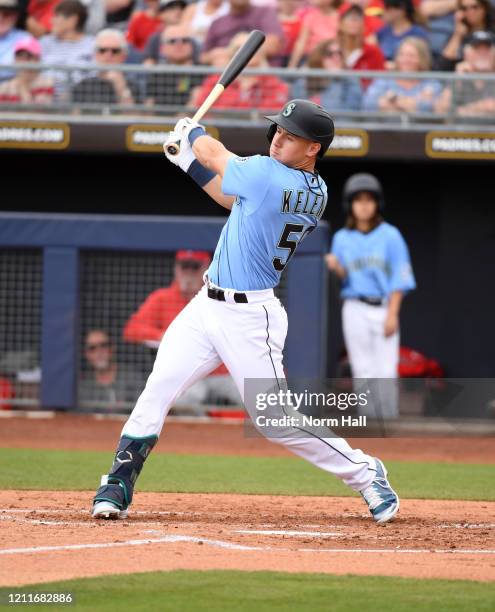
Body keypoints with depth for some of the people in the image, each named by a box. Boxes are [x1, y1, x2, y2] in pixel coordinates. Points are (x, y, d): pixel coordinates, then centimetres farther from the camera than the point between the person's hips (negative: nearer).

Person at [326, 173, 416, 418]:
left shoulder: (390, 235, 2)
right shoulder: (342, 238, 8)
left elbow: (399, 278, -1)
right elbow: (345, 278, 9)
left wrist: (392, 314, -9)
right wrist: (336, 267, -14)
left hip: (384, 308, -2)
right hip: (355, 309, 2)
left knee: (386, 371, -8)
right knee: (363, 370, 0)